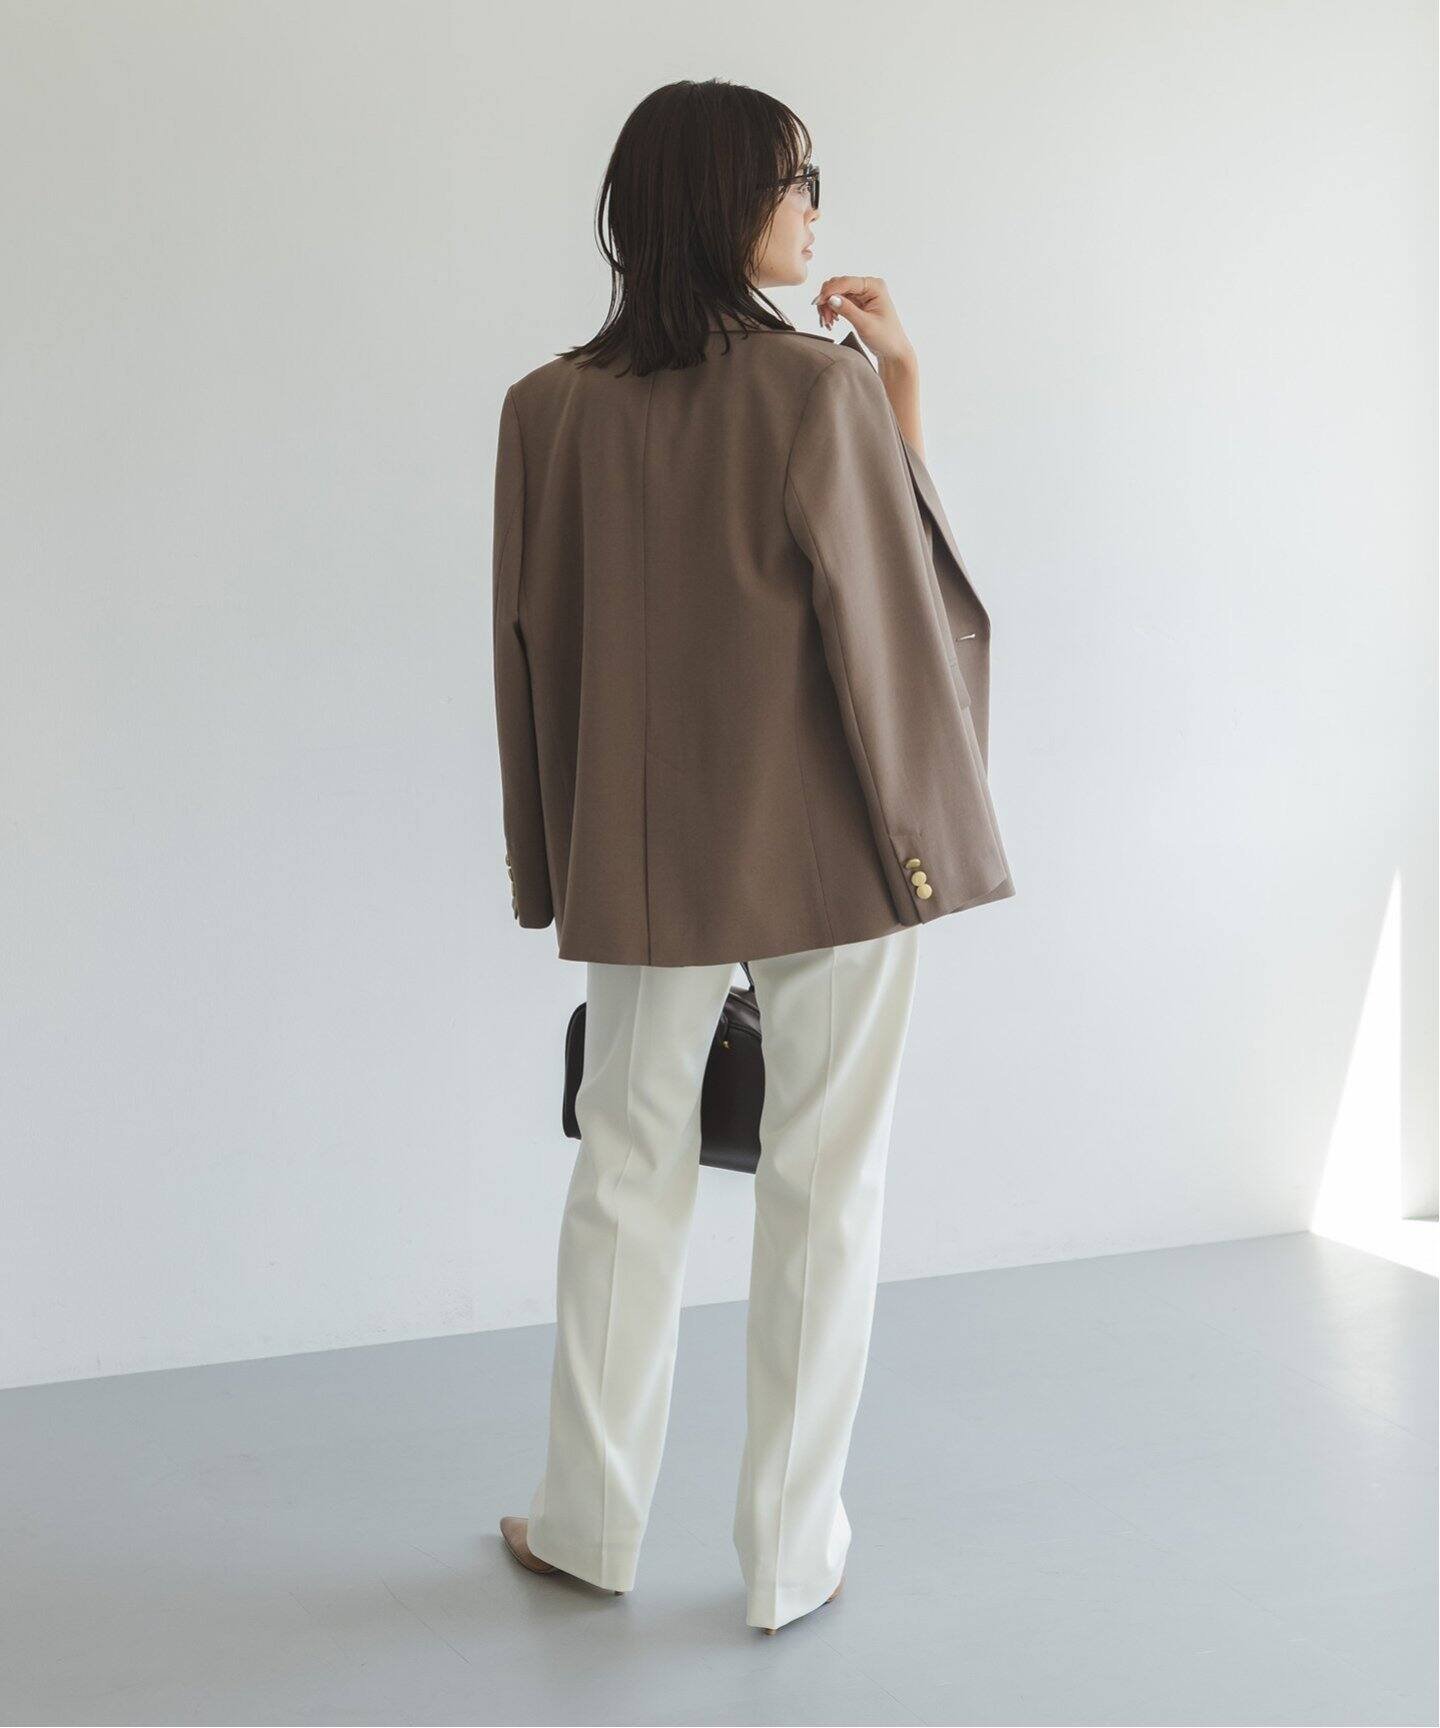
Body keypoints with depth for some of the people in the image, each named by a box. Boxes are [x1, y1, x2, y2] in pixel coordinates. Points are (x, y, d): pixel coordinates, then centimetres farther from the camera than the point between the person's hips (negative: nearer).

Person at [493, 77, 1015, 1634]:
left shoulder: (550, 407, -2)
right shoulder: (825, 390, -13)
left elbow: (535, 638, 3)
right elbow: (897, 607, -7)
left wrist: (566, 854, 12)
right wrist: (905, 398, 2)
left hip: (645, 852, 3)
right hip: (834, 848, -3)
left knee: (627, 1170, 15)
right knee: (823, 1185, 8)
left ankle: (588, 1522, 26)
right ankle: (791, 1555, 17)